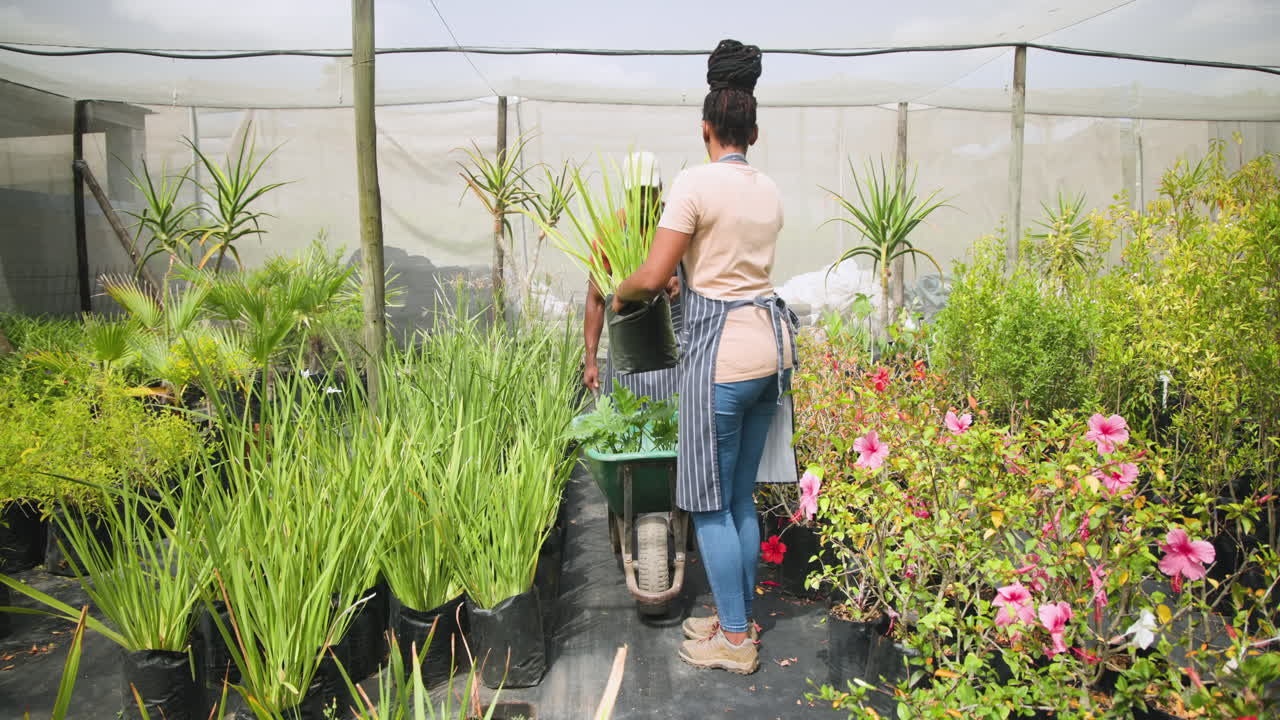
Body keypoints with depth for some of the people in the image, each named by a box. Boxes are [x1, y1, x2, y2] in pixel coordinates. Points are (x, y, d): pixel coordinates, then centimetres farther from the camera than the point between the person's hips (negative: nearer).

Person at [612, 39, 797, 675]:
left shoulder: (695, 183, -10)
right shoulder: (769, 193, 12)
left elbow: (652, 277, -12)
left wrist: (620, 292, 8)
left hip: (721, 351, -8)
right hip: (772, 342, 8)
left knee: (709, 502, 5)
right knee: (742, 496, 17)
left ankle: (735, 639, 16)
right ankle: (737, 617, 29)